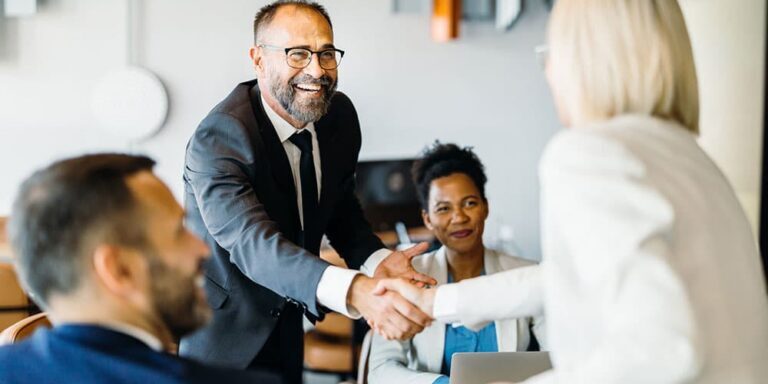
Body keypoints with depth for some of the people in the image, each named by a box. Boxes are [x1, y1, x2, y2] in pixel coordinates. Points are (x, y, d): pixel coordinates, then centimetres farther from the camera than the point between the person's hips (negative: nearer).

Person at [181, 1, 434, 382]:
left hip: (285, 325, 6)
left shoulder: (340, 113, -8)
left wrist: (377, 260, -16)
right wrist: (355, 291, -57)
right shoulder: (218, 139, -29)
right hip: (222, 333, -6)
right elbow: (253, 243, -42)